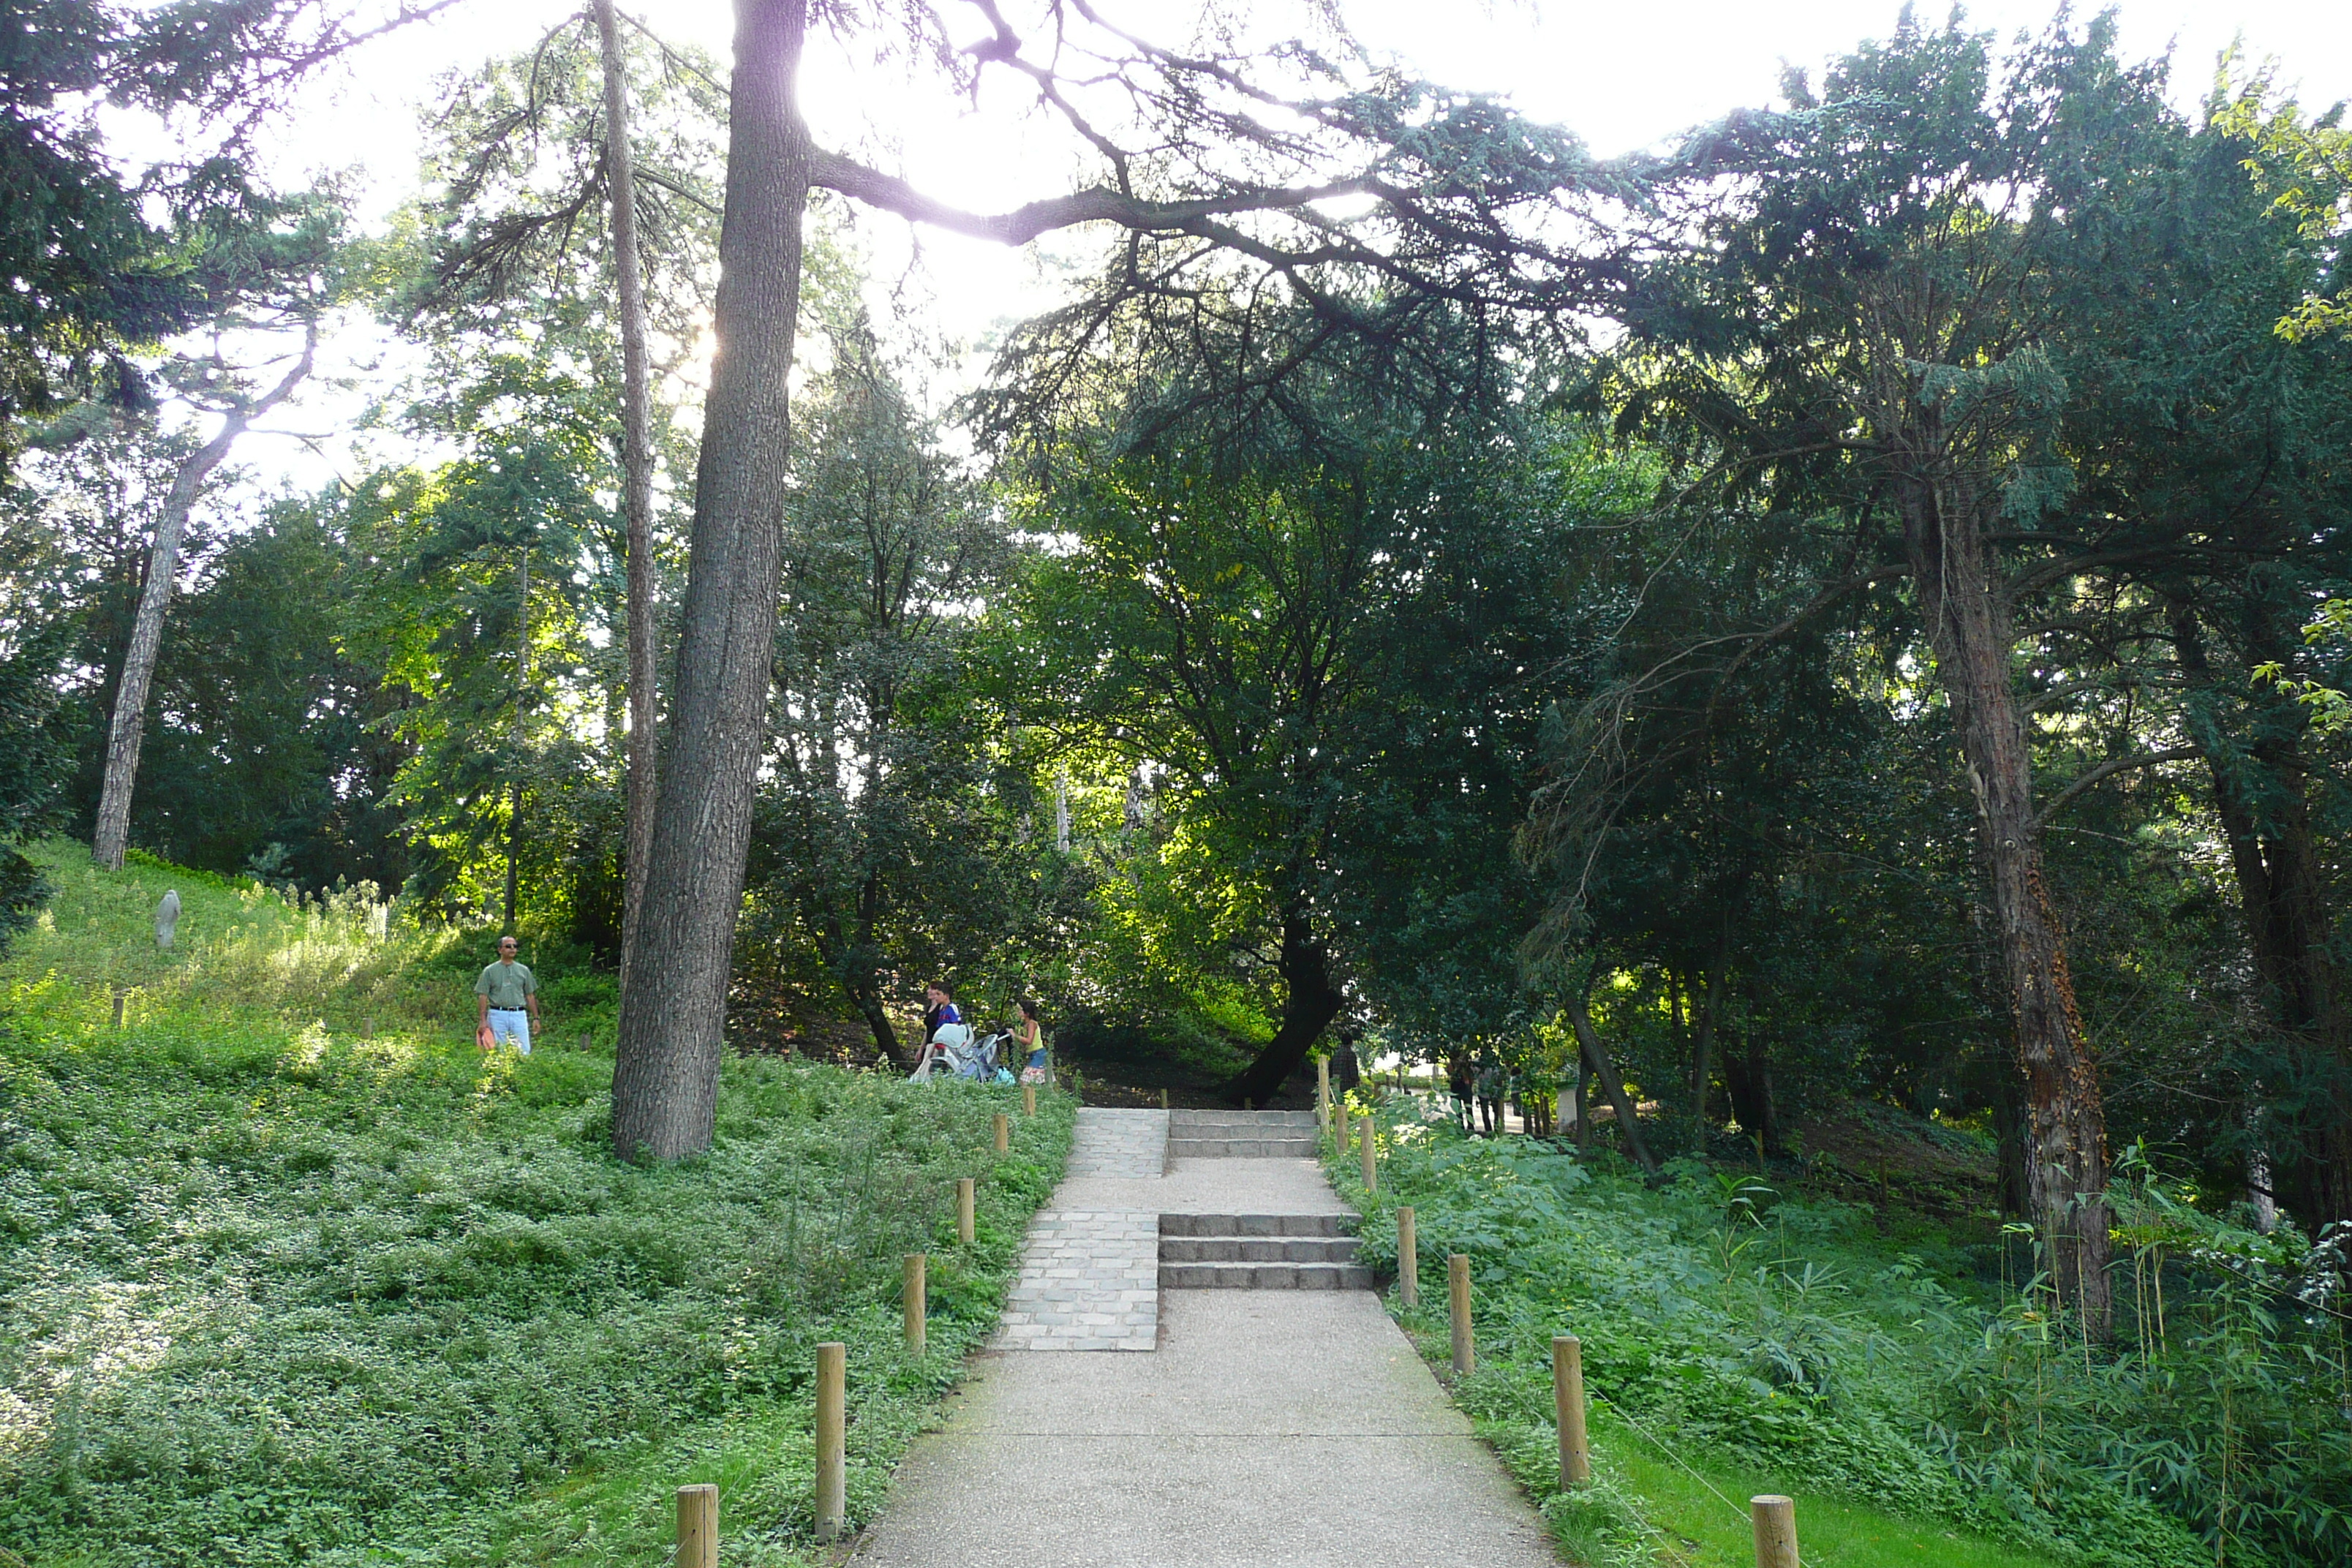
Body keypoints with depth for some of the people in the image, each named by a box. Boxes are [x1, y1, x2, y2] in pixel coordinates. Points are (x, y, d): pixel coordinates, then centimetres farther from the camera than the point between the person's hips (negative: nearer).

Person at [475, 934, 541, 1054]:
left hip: (519, 1014, 2)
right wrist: (482, 1020, -7)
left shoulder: (524, 970, 11)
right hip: (497, 1015, -2)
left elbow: (530, 996, 13)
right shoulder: (490, 971, 3)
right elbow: (482, 996, 0)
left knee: (524, 1051, -5)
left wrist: (536, 1017, 8)